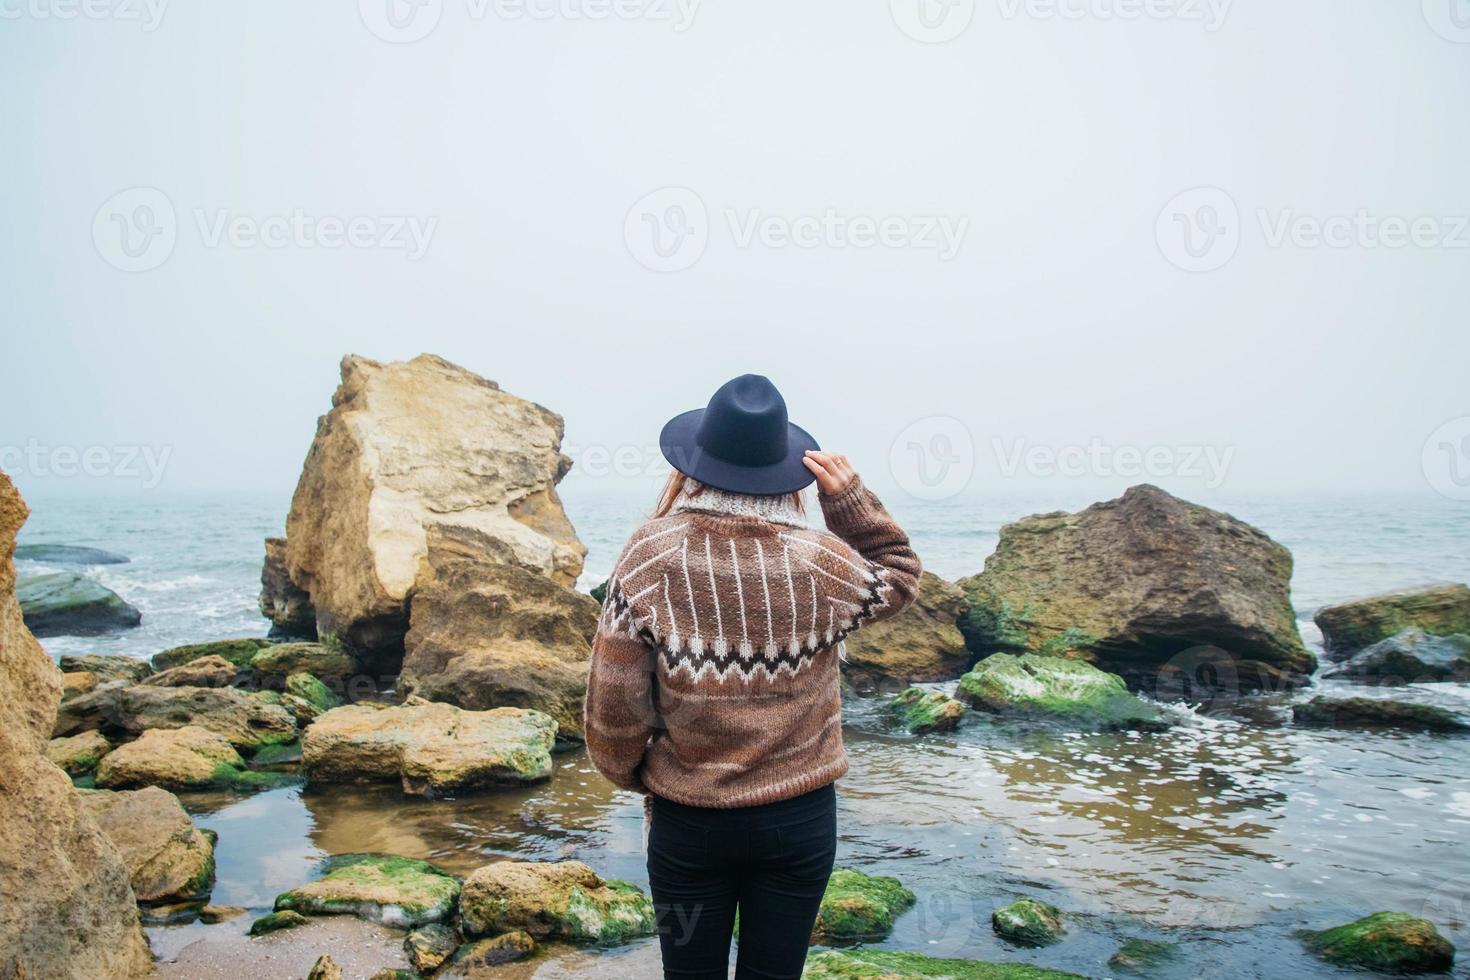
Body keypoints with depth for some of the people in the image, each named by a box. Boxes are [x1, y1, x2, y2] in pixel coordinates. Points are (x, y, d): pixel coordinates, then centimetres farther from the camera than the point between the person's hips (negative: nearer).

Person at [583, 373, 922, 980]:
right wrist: (851, 498, 0)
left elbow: (613, 701, -10)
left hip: (686, 818, 0)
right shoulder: (823, 564, -13)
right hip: (799, 816, 0)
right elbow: (899, 577, 10)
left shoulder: (648, 559, -14)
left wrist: (629, 774, 9)